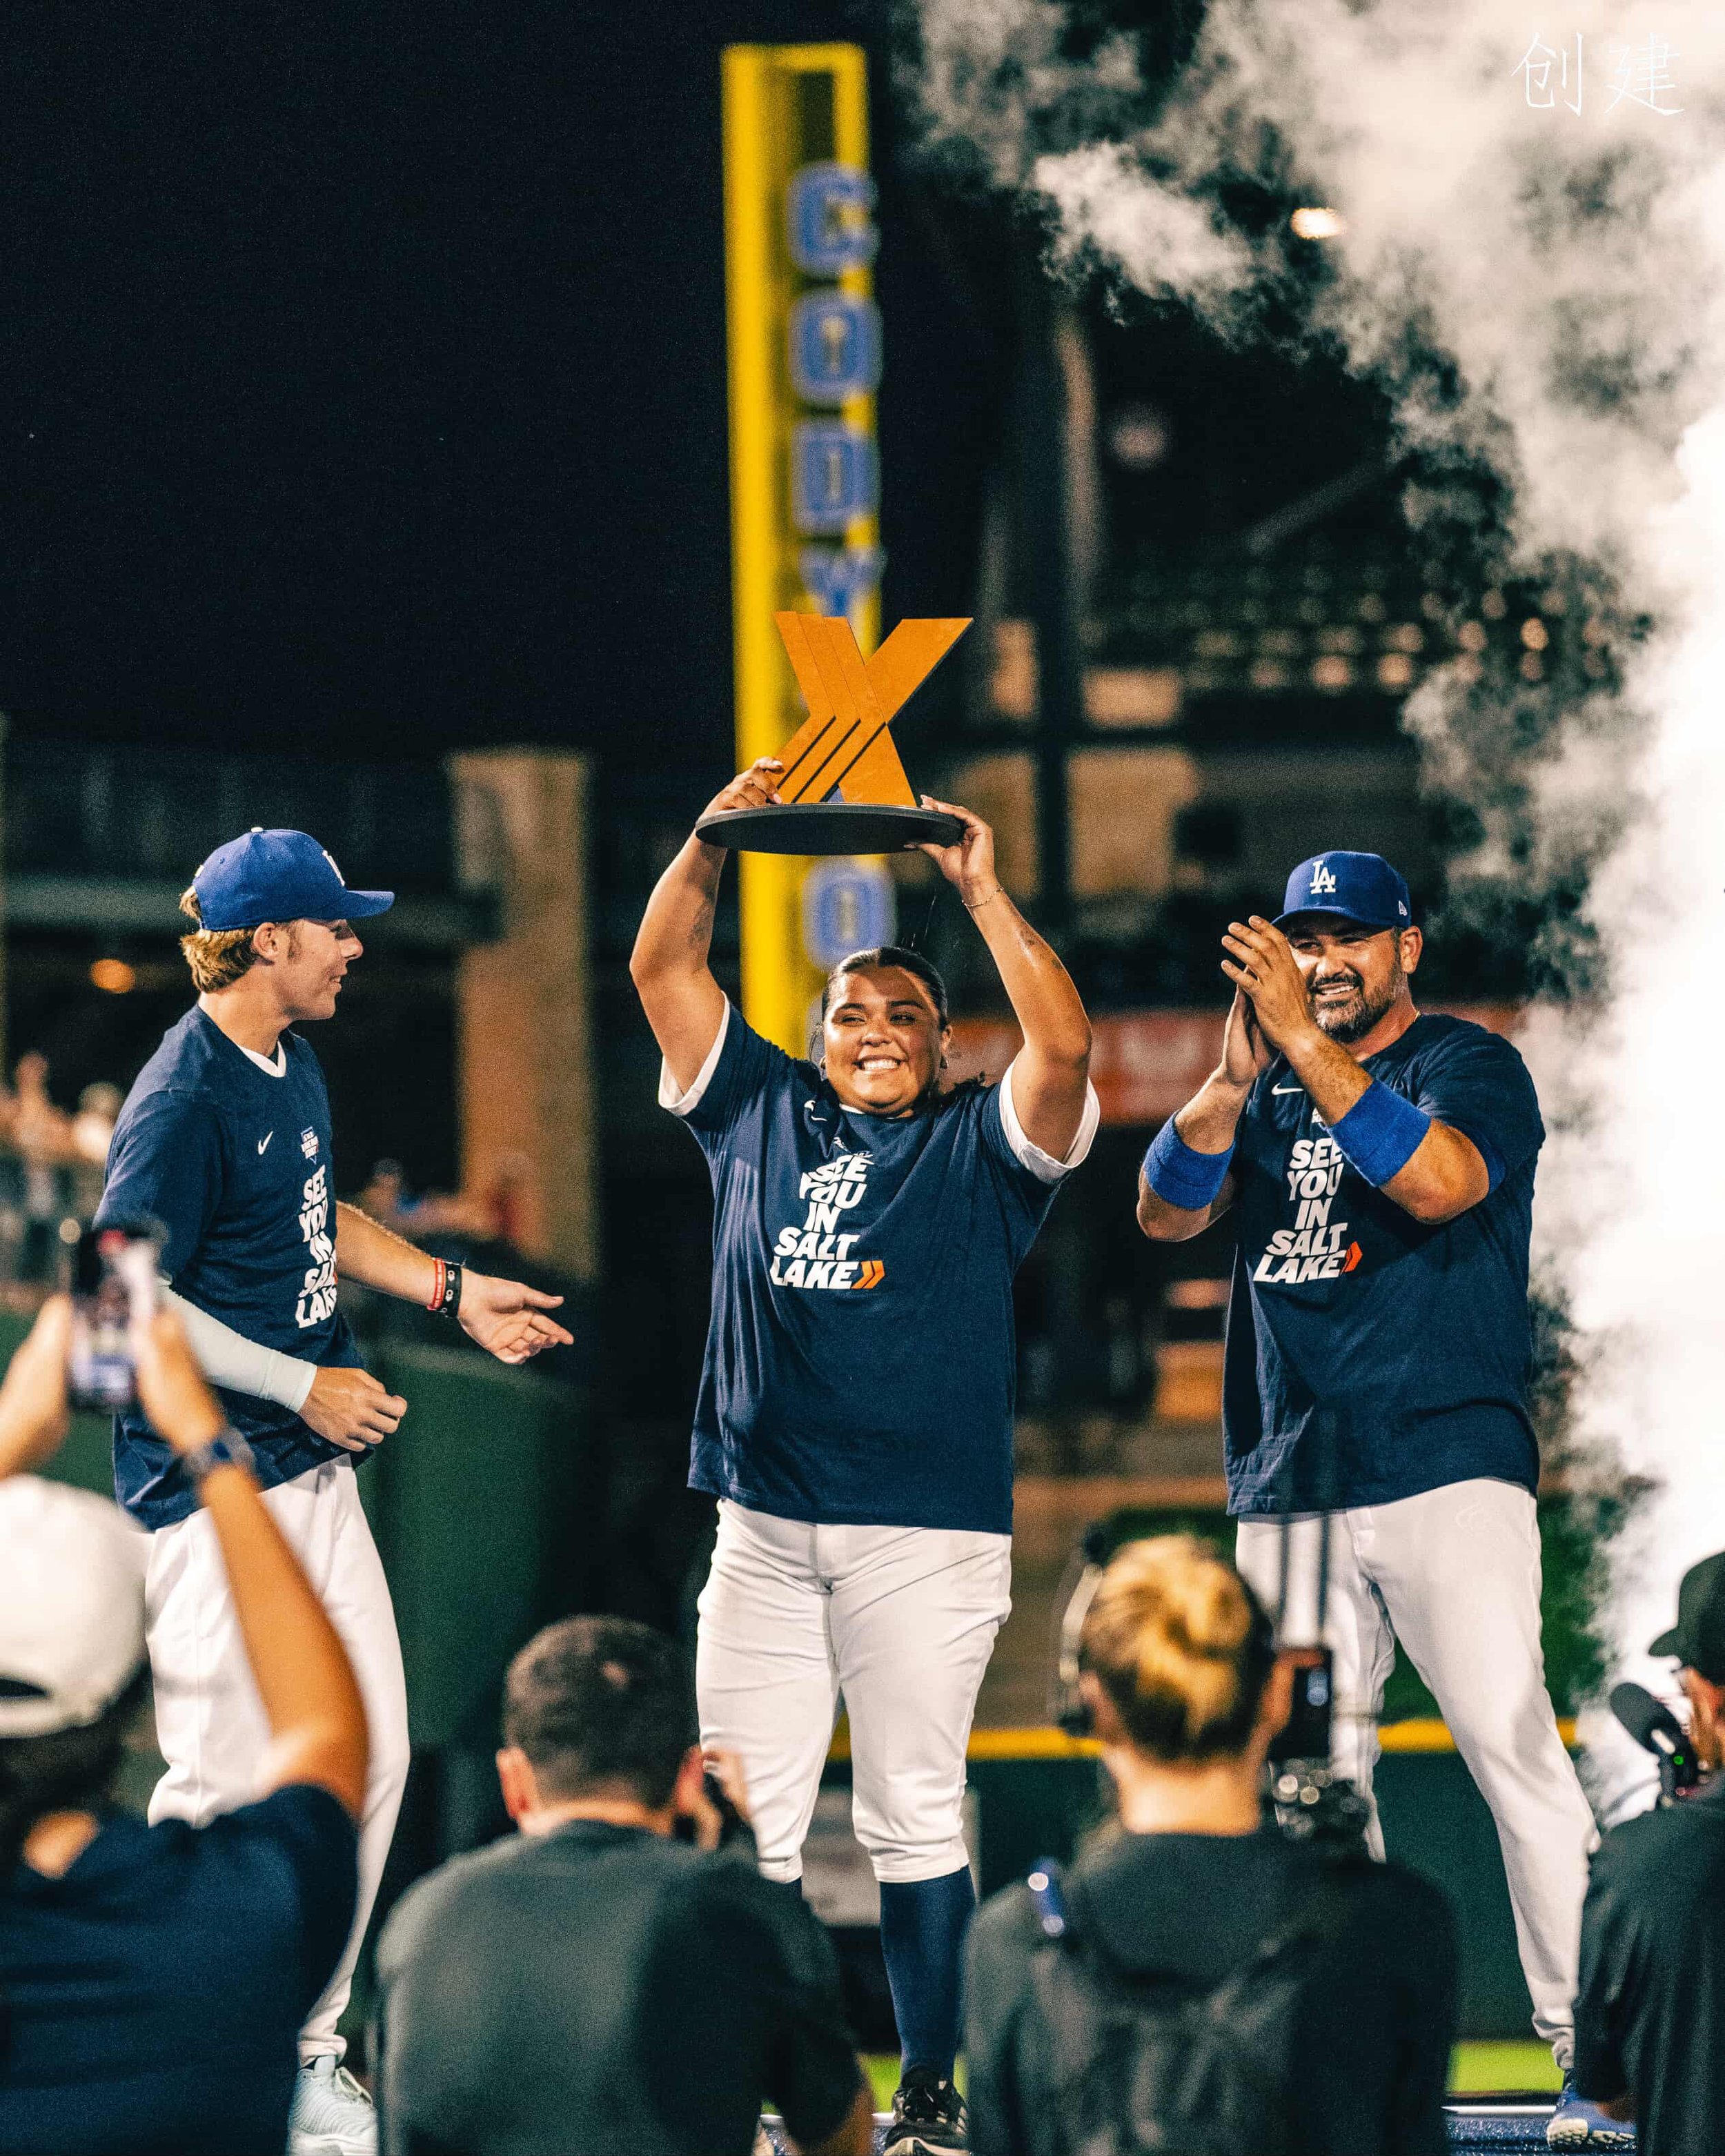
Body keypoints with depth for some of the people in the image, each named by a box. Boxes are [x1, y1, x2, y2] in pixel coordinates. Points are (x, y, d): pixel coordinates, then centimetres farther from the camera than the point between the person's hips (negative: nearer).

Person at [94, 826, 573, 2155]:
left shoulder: (296, 1068, 12)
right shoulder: (186, 1097, -17)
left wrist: (452, 1292, 21)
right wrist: (305, 1386, -18)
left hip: (314, 1473, 9)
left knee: (373, 1753, 8)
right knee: (226, 1787, -7)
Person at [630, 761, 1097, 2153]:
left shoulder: (981, 1144, 8)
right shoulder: (759, 1113, 18)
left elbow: (1064, 1047, -9)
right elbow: (664, 969, 14)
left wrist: (983, 892, -11)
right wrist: (713, 840, 1)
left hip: (927, 1530, -3)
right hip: (764, 1528, 3)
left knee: (913, 1816, -2)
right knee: (744, 1821, 0)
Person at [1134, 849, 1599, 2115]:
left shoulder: (1468, 1064, 3)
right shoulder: (1271, 1092, 19)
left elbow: (1437, 1180, -18)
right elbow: (1167, 1213, 4)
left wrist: (1306, 1048, -22)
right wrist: (1235, 1077, -12)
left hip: (1447, 1469, -5)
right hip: (1287, 1488, 5)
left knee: (1510, 1741, -15)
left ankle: (1593, 2040, -15)